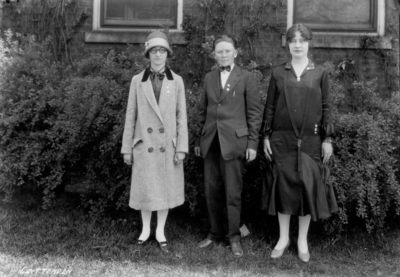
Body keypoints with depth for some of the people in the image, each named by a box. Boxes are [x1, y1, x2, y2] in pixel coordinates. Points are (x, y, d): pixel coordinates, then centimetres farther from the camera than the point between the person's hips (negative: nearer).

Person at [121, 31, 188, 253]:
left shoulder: (176, 81, 1)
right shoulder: (137, 81, 0)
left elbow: (181, 116, 0)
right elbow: (130, 116, 2)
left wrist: (182, 148, -5)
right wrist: (126, 148, 1)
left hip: (168, 145, 0)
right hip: (144, 144, 0)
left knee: (166, 188, 8)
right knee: (145, 189, 8)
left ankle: (160, 232, 23)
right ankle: (145, 229, 27)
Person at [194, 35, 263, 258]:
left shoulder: (247, 78, 1)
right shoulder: (209, 78, 14)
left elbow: (255, 112, -1)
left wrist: (252, 143, -6)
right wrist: (199, 139, 14)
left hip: (234, 141, -4)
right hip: (210, 142, 4)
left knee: (233, 192, -1)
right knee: (212, 191, 8)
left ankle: (234, 237, 12)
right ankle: (216, 233, 21)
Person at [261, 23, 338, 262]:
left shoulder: (320, 73, 4)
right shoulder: (278, 73, 6)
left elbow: (326, 108, 3)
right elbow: (270, 106, 7)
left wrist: (328, 138, -2)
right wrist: (266, 136, 3)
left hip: (310, 140, 0)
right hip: (282, 138, 1)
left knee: (308, 186, 2)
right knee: (284, 185, 5)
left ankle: (303, 240, 16)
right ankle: (283, 238, 18)